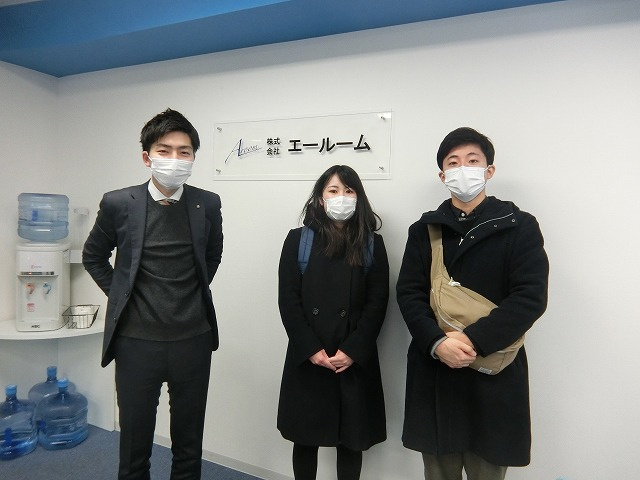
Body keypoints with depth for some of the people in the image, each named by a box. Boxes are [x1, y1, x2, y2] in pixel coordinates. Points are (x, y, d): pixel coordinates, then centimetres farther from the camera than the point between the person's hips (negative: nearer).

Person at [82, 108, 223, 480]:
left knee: (189, 448, 15)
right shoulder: (118, 204, -6)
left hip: (193, 340, 1)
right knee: (135, 446, 14)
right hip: (137, 341, -1)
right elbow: (93, 256, 10)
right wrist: (122, 295, 4)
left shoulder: (208, 204, -3)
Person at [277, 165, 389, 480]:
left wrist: (352, 351, -11)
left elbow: (377, 303, -1)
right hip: (307, 358, 0)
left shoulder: (371, 244, 4)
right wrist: (311, 350, -11)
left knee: (351, 438, 10)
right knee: (305, 437, 11)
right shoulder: (298, 240, 2)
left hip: (355, 361, 1)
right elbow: (288, 300, -3)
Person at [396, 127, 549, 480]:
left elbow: (531, 297, -9)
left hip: (495, 373, -2)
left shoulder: (520, 227, 1)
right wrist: (437, 342, -16)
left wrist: (474, 339, -19)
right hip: (433, 370, 2)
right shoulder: (424, 229, 9)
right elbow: (408, 293, 0)